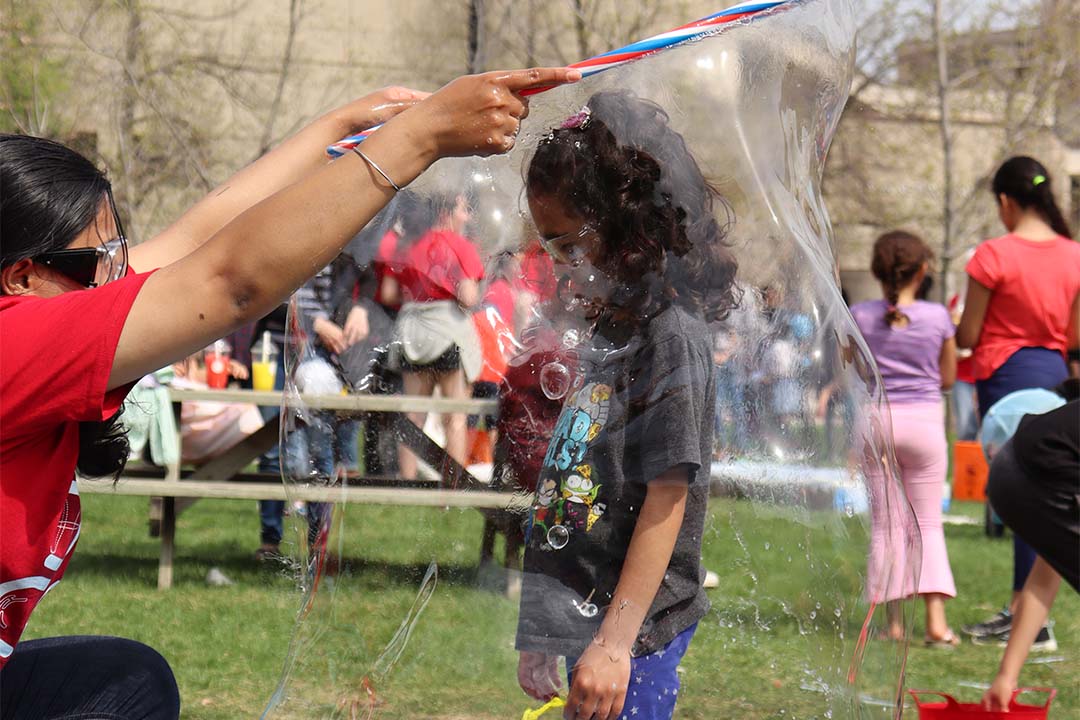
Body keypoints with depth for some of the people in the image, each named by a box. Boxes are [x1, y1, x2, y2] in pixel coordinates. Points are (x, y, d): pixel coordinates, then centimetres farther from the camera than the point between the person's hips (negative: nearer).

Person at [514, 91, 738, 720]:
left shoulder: (671, 336, -12)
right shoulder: (606, 332, 14)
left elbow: (666, 500, -17)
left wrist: (614, 644, -20)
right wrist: (541, 636, 18)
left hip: (633, 635, -8)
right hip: (580, 620, 8)